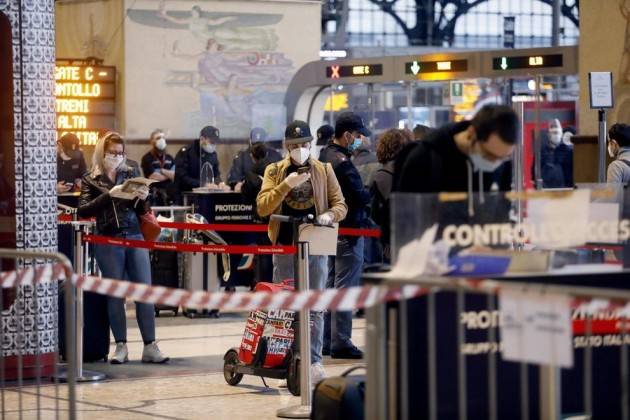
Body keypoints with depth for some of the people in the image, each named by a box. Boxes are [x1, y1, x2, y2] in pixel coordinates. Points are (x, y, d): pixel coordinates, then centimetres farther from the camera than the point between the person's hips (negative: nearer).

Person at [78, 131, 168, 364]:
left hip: (135, 239, 2)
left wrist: (142, 199, -7)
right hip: (108, 242, -2)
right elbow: (83, 210, -7)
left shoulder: (131, 174, 13)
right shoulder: (90, 179, 6)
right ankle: (121, 346, 8)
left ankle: (150, 346, -3)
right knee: (115, 294, 1)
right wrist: (109, 195, -17)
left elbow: (140, 212, 15)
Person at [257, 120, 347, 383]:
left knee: (314, 307, -1)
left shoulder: (323, 170, 7)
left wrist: (329, 215, -15)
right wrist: (286, 184, -17)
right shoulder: (275, 171, 5)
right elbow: (262, 208, -5)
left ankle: (314, 360, 2)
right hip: (284, 246, 0)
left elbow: (340, 205, 7)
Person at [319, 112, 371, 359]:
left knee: (330, 284, 14)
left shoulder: (325, 156, 12)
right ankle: (340, 342, -4)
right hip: (348, 230, -10)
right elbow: (359, 196, -19)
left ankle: (326, 339, 19)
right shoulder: (342, 162, -18)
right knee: (345, 287, -6)